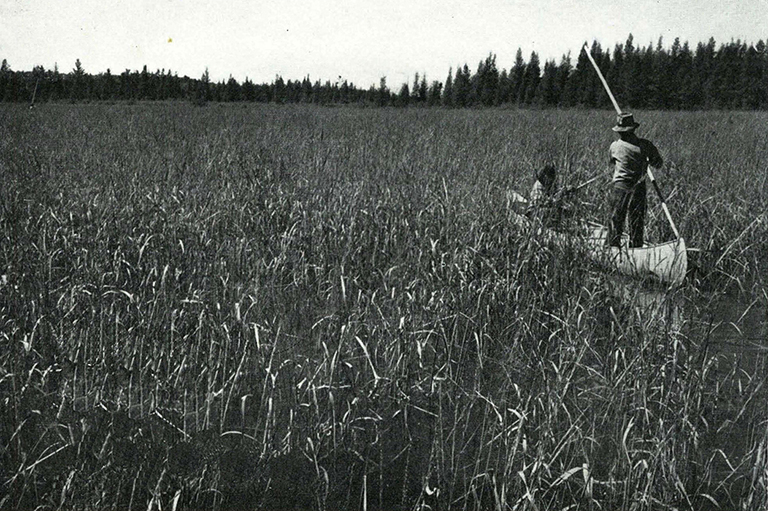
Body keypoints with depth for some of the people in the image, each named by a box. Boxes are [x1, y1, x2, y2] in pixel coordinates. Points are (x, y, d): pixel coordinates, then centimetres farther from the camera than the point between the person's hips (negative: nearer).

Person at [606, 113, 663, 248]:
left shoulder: (614, 146, -4)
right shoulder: (645, 145, -6)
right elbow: (658, 164, 2)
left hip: (620, 187, -1)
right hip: (639, 189, 1)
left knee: (615, 221, 6)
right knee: (637, 222, 10)